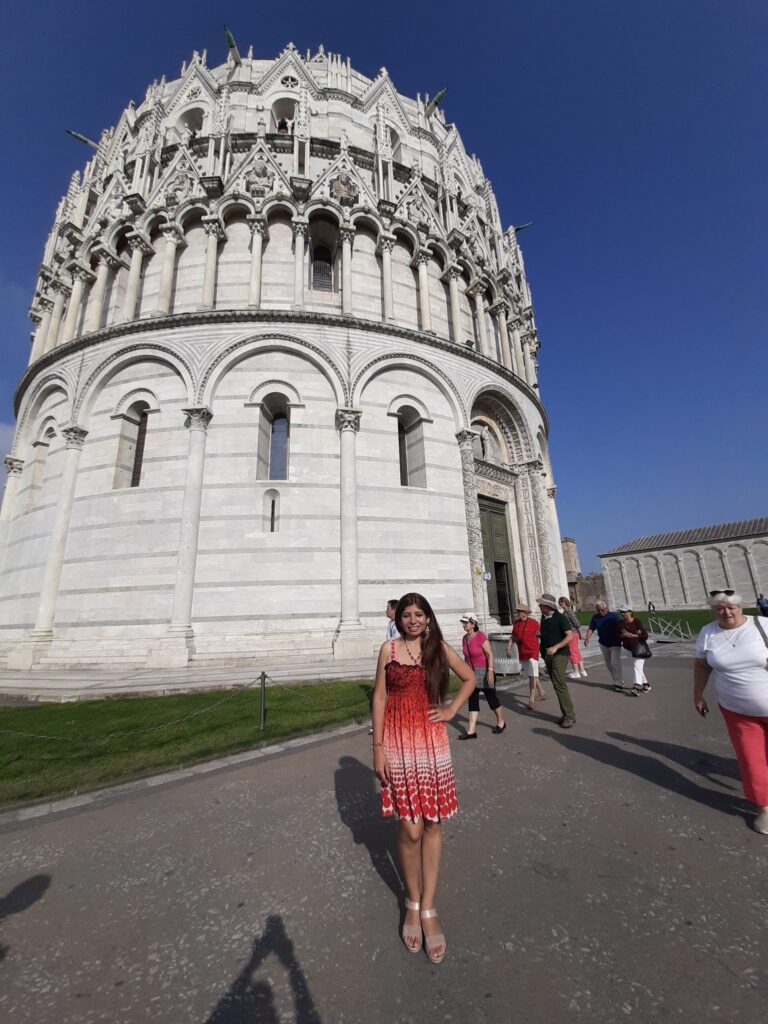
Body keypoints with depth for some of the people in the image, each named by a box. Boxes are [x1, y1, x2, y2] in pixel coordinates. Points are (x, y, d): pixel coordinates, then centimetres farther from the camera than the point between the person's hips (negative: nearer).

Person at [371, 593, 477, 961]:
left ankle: (428, 908, 27)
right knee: (410, 828, 4)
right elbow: (379, 697, -2)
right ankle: (412, 902, 30)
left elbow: (470, 679, 13)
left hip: (432, 741, 2)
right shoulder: (389, 649, -4)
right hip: (398, 742, -1)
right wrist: (377, 747, -4)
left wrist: (451, 711, 2)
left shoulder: (439, 648, 0)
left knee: (432, 823, 10)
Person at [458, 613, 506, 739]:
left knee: (491, 697, 9)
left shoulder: (481, 636, -18)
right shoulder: (464, 638, 2)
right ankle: (472, 730, 4)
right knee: (472, 700, 2)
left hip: (484, 672, -6)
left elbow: (490, 654, -19)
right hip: (471, 673, 6)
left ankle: (501, 722, 32)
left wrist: (490, 671, -25)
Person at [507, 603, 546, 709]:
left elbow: (540, 635, -2)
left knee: (532, 676, -10)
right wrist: (509, 647, -2)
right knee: (531, 675, 18)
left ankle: (532, 700, -7)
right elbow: (513, 637, 9)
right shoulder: (516, 623, 6)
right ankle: (542, 692, 37)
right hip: (522, 654, 6)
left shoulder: (533, 623, -10)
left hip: (532, 652, -6)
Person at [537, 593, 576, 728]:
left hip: (559, 654, -7)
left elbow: (570, 636, -16)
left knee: (559, 684, -13)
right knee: (557, 684, 11)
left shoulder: (560, 618, -12)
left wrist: (556, 647, -25)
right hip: (547, 655, 7)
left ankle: (569, 716, -4)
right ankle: (566, 714, 20)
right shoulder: (543, 618, 9)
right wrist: (539, 637, 1)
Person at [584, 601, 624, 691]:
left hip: (615, 643, -5)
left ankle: (619, 683, -7)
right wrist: (587, 638, -13)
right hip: (603, 644, 5)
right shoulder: (595, 617, 1)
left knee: (615, 662, -15)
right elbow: (591, 628, 2)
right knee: (608, 664, 11)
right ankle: (617, 681, 25)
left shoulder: (613, 616, -10)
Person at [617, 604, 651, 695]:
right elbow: (618, 636, 0)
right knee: (636, 668, 16)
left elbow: (645, 636, -16)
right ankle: (646, 684, 34)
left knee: (637, 667, -16)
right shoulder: (620, 623, 0)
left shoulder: (637, 622, -13)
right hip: (628, 649, 6)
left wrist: (632, 635, -23)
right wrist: (623, 635, -20)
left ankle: (637, 687, -23)